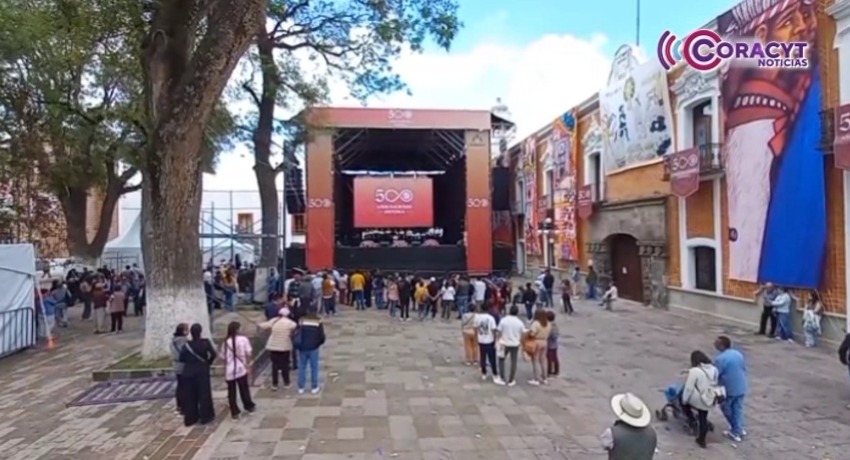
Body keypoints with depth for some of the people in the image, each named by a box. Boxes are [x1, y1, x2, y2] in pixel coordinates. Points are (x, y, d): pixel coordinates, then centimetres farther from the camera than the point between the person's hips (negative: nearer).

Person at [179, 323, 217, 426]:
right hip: (202, 371, -2)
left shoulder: (187, 345, -5)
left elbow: (181, 358, -5)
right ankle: (205, 416, 13)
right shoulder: (205, 342, -9)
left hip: (188, 372, 2)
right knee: (204, 394, 8)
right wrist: (208, 362, 5)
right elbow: (213, 354, -12)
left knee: (189, 396, 10)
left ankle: (190, 418, 16)